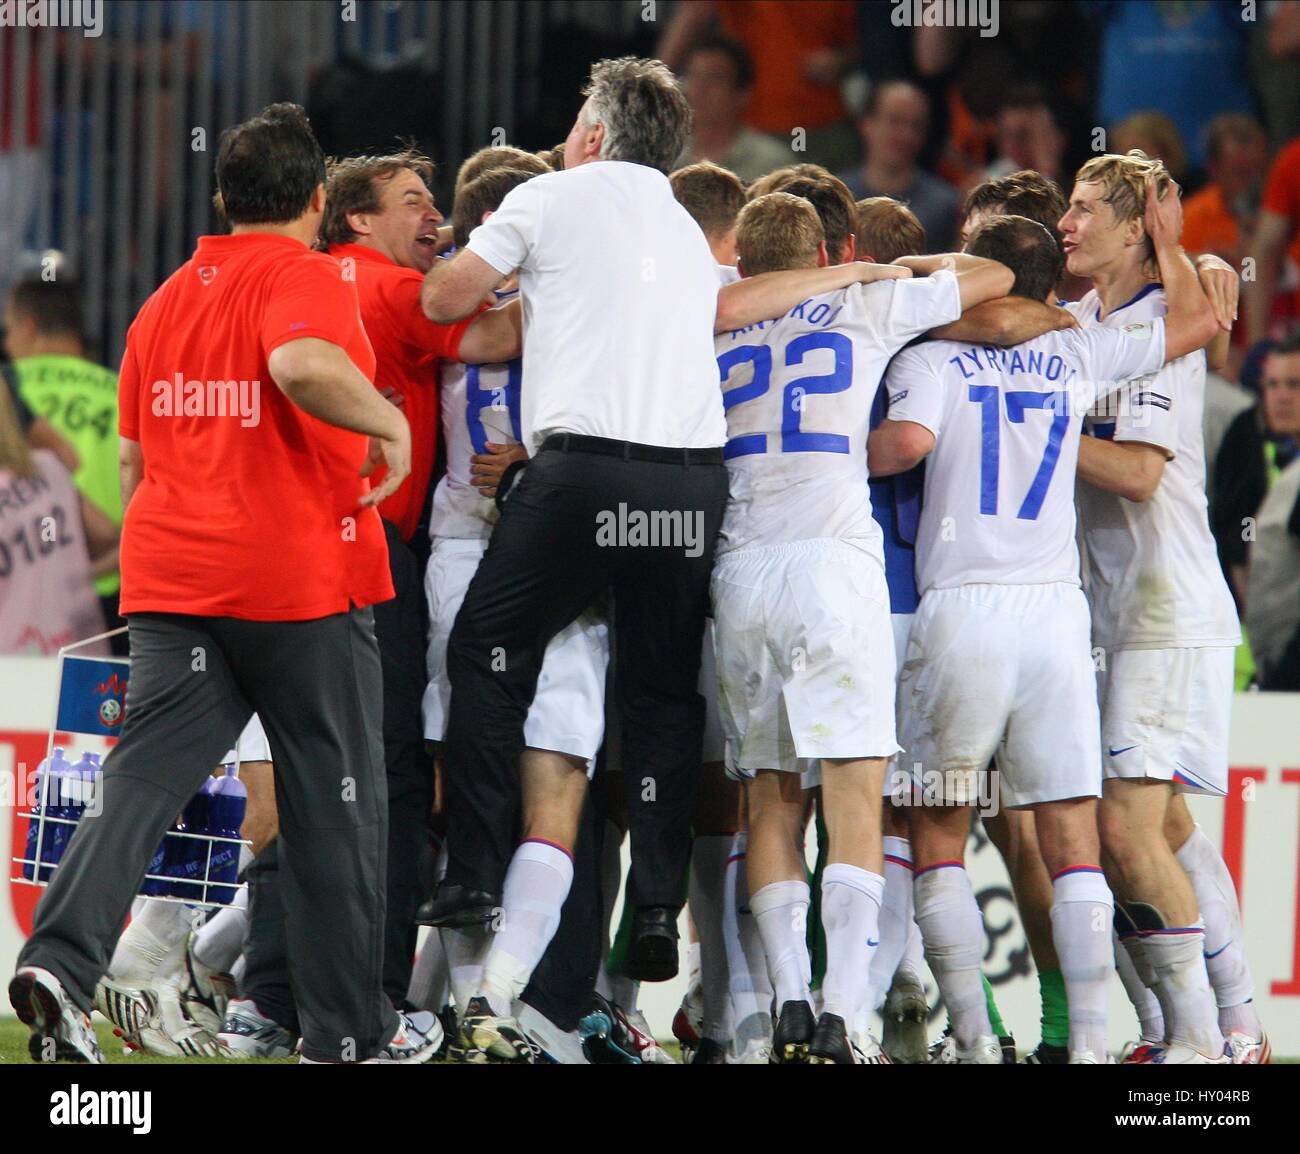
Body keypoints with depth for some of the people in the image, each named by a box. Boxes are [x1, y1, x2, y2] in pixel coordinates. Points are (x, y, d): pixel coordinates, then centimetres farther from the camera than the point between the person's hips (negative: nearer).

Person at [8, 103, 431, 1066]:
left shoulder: (167, 300, 14)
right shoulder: (304, 276, -7)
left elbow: (133, 457, 21)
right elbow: (305, 365, -30)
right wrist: (389, 421, -14)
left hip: (172, 584, 5)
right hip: (303, 579, -5)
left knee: (144, 780, -2)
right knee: (334, 804, 6)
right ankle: (350, 1029, 14)